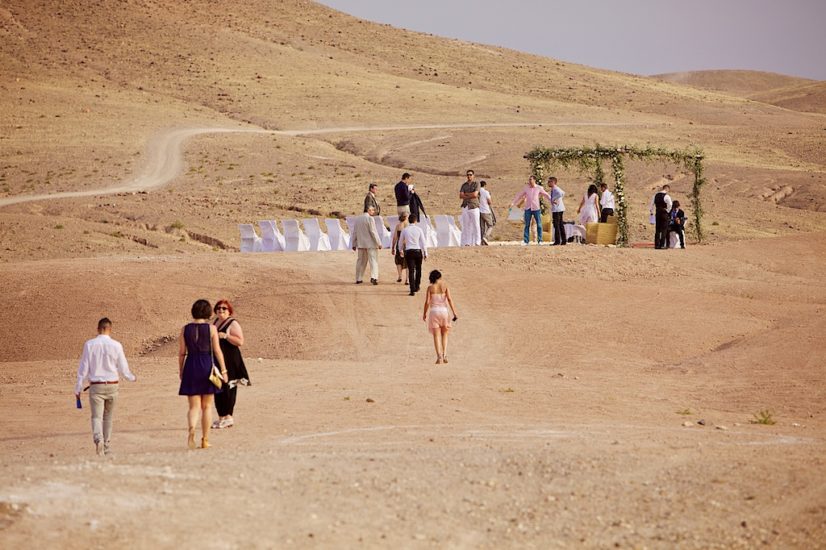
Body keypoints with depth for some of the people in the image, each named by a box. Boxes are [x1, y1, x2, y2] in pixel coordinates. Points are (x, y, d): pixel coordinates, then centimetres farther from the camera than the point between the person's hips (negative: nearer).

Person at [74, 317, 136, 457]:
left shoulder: (89, 344, -4)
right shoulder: (116, 345, -4)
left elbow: (83, 368, -2)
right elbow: (123, 368, 5)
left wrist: (78, 388, 5)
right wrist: (132, 377, 26)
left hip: (96, 386, -1)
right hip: (112, 386, 1)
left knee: (97, 417, -5)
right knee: (108, 417, 15)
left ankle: (98, 439, -32)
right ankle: (107, 447, 22)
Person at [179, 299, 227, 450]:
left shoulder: (185, 329, 2)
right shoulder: (211, 328, -4)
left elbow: (181, 353, 3)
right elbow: (217, 351, -5)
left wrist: (180, 371, 14)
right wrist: (223, 370, 0)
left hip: (191, 367, 1)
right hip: (207, 366, -1)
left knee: (194, 406, 4)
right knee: (207, 406, 10)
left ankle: (191, 429, -24)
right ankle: (205, 440, 11)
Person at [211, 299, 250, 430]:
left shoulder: (233, 324, -8)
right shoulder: (216, 322, 17)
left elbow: (240, 342, -17)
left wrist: (225, 336, -25)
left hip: (229, 360, -8)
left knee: (227, 388, -8)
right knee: (218, 388, 7)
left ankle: (228, 417, -5)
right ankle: (222, 417, 12)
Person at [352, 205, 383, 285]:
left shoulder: (357, 219, 10)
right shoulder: (369, 218, -11)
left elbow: (354, 233, 13)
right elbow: (373, 231, -15)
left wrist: (354, 244, 19)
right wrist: (379, 243, -12)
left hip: (361, 244, 6)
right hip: (371, 244, -6)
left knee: (361, 261, 15)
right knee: (373, 260, -6)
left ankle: (358, 279, 18)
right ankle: (373, 277, -22)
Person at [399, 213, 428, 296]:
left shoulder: (404, 230, 1)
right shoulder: (419, 229, -3)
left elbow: (400, 242, 12)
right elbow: (423, 242, -4)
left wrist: (401, 251, 30)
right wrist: (425, 253, 4)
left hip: (408, 252, 0)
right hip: (418, 251, 0)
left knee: (411, 270, -1)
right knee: (418, 269, 20)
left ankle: (413, 290, -10)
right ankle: (416, 287, 31)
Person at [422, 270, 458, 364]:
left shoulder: (430, 288, -2)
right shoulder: (445, 286, 0)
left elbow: (427, 302, -4)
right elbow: (449, 299, -8)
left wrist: (425, 314, 8)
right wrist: (454, 312, -7)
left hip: (434, 311, -1)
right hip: (444, 310, 1)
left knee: (436, 335, 1)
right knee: (444, 334, 16)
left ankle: (439, 357, -8)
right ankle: (444, 355, 6)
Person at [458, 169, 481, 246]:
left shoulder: (476, 184, 2)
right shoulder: (464, 185, 13)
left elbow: (475, 194, -13)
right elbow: (461, 196, 0)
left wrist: (466, 194, -2)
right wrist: (471, 195, -8)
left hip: (474, 207, -4)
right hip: (465, 207, 4)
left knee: (476, 225, -6)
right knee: (466, 225, 1)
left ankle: (477, 242, -6)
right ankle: (467, 243, 3)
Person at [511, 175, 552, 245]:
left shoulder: (539, 188, -1)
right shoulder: (526, 188, 3)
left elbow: (546, 195, 6)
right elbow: (519, 196, 8)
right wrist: (513, 203, 0)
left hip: (536, 208, -1)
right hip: (528, 209, 1)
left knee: (539, 225, -2)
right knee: (527, 225, -1)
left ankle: (539, 240, 5)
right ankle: (526, 240, 1)